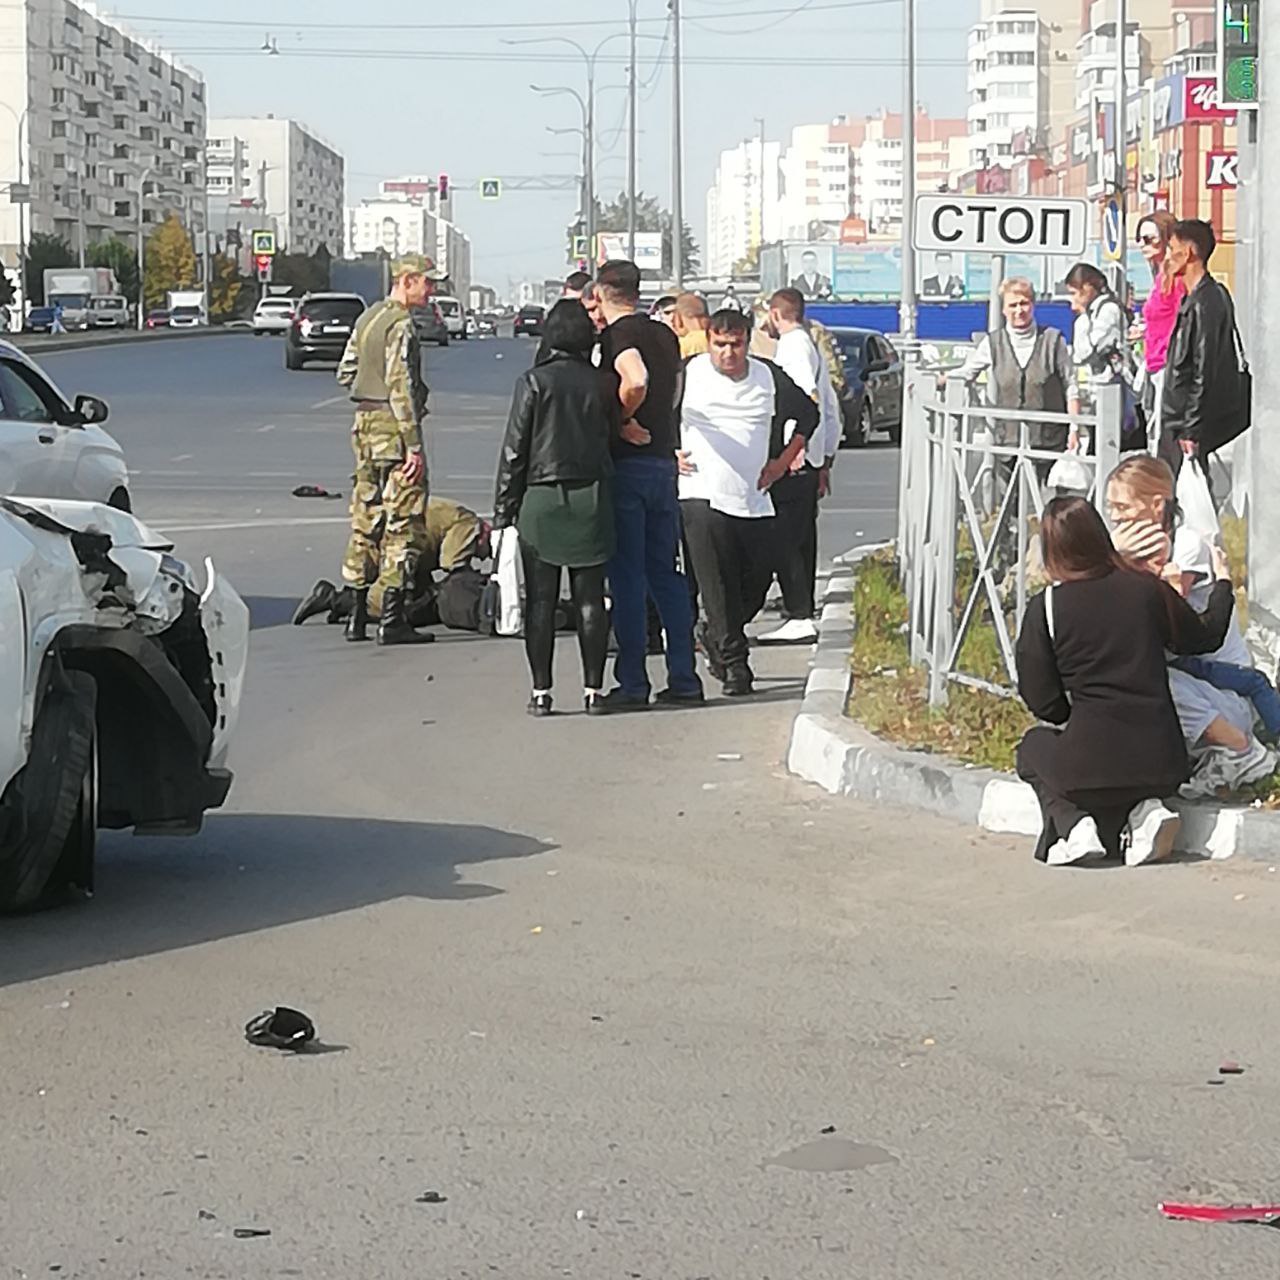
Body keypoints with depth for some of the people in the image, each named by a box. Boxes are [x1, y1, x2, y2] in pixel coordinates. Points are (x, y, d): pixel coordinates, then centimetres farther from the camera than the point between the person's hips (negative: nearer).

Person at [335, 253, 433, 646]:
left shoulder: (368, 318, 14)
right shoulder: (401, 326, -15)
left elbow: (346, 373, 20)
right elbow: (401, 389, -20)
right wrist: (414, 447, -21)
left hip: (365, 423, 9)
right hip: (394, 426, -9)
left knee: (365, 518, 13)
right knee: (403, 523, -5)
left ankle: (357, 613, 15)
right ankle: (392, 619, -7)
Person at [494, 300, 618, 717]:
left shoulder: (534, 382, -6)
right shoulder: (601, 384, 1)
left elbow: (515, 450, -4)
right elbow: (614, 440, 6)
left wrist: (504, 508, 0)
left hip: (542, 498, -2)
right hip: (591, 497, 2)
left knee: (540, 600, 3)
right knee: (590, 599, 6)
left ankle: (541, 691, 2)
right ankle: (593, 689, 6)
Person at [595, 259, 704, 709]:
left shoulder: (616, 335, -12)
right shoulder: (664, 335, 12)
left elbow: (636, 381, -30)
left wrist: (621, 421, -16)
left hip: (626, 462, -7)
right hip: (664, 460, 7)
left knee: (627, 576, -3)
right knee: (666, 572, 12)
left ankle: (632, 683, -2)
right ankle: (684, 677, 12)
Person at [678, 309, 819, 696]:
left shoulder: (769, 378, 5)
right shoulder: (687, 375, -2)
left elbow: (808, 414, 21)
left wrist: (783, 460, 14)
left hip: (756, 500, 3)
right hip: (703, 495, -3)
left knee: (755, 586, 6)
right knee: (719, 587, -10)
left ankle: (717, 637, 31)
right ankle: (735, 663, -4)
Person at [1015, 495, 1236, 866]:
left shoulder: (1045, 609, -6)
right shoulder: (1148, 589, 1)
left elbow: (1042, 701, -1)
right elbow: (1204, 637, 18)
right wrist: (1223, 583, 36)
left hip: (1092, 763, -3)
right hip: (1163, 764, 3)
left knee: (1034, 747, 30)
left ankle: (1072, 822, 3)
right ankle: (1143, 809, 6)